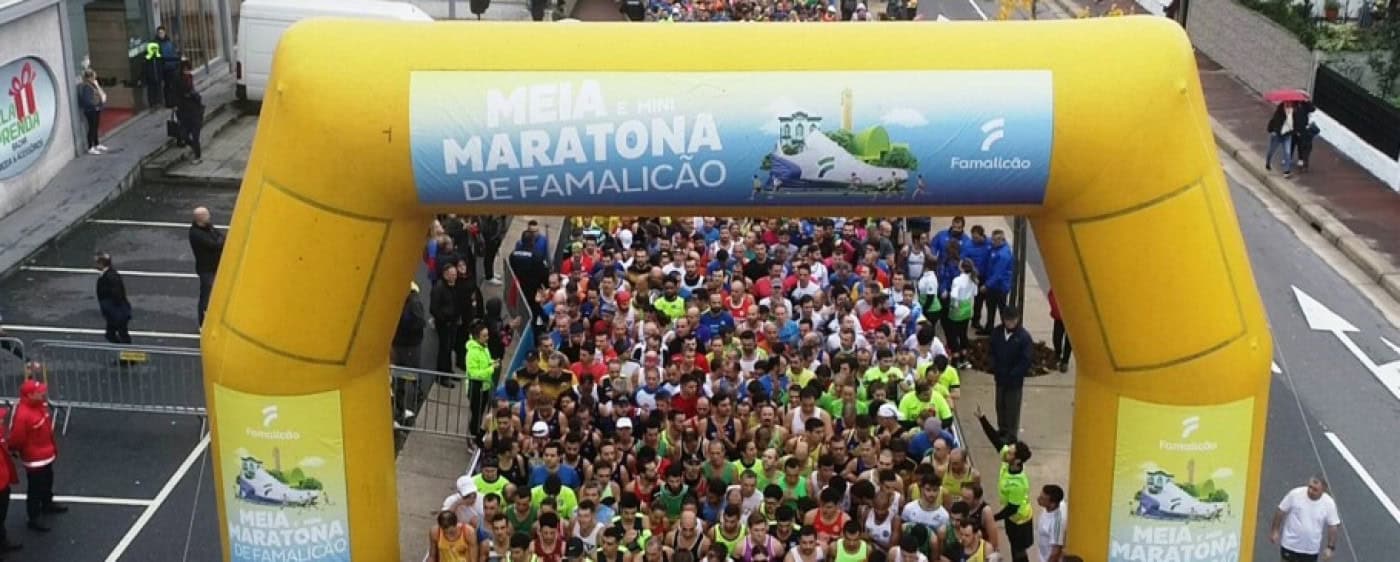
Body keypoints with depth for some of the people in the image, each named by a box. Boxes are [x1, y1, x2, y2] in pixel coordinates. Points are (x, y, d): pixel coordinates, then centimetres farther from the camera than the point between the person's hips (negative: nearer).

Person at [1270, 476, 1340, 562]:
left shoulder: (1329, 503, -12)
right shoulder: (1295, 494, -16)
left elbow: (1333, 526, -3)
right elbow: (1281, 511, -3)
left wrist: (1330, 547, -5)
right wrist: (1275, 530, 0)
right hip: (1290, 545, -1)